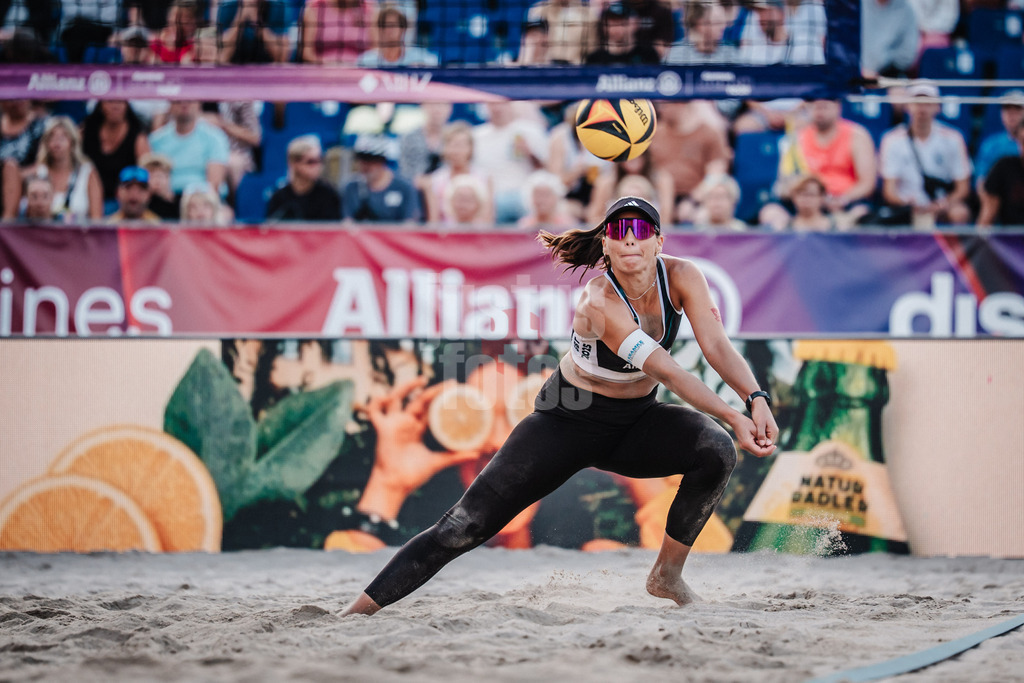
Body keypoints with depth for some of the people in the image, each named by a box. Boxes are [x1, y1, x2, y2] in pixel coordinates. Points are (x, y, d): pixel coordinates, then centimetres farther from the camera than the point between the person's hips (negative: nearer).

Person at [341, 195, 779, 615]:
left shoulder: (681, 277, -14)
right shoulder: (600, 302, -30)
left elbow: (716, 345, -21)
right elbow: (665, 370, -35)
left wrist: (757, 397, -40)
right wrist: (732, 416, -42)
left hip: (636, 423, 5)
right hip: (569, 423, -5)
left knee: (717, 452, -24)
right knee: (464, 526, -15)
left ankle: (667, 575, -6)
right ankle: (358, 612, -7)